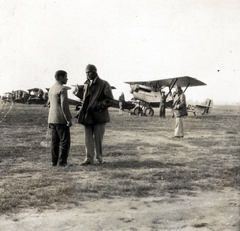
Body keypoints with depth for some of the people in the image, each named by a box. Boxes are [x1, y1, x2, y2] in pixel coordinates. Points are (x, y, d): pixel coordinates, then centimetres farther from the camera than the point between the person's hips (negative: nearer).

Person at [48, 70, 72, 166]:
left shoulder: (51, 89, 14)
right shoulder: (62, 89, -13)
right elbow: (64, 105, -19)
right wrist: (69, 119, -16)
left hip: (51, 119, 8)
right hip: (61, 119, -8)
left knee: (55, 141, 11)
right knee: (65, 141, -1)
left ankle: (54, 161, 12)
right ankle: (62, 161, -2)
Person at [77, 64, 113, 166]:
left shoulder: (104, 84, -4)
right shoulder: (86, 85, 14)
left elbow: (109, 100, -9)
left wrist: (97, 106, -19)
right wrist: (83, 109, 9)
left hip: (98, 116, -5)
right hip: (87, 116, 5)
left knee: (98, 138, 2)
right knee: (88, 138, 2)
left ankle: (99, 157, 18)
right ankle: (89, 159, 5)